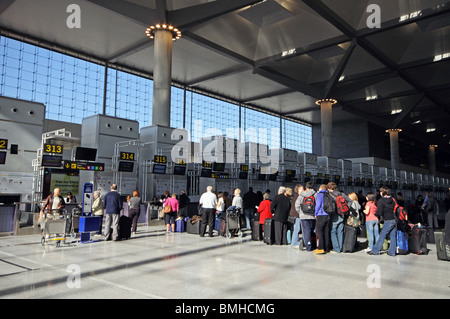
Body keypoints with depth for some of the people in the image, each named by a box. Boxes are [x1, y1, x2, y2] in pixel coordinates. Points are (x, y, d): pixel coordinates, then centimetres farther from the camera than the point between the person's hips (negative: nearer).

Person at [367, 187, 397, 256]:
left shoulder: (381, 201, -8)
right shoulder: (392, 199, 11)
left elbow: (379, 212, -11)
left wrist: (375, 214, 8)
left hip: (388, 221, -6)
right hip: (395, 220, 7)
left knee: (382, 235, -3)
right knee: (393, 236, 9)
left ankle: (375, 250, -1)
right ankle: (392, 252, 11)